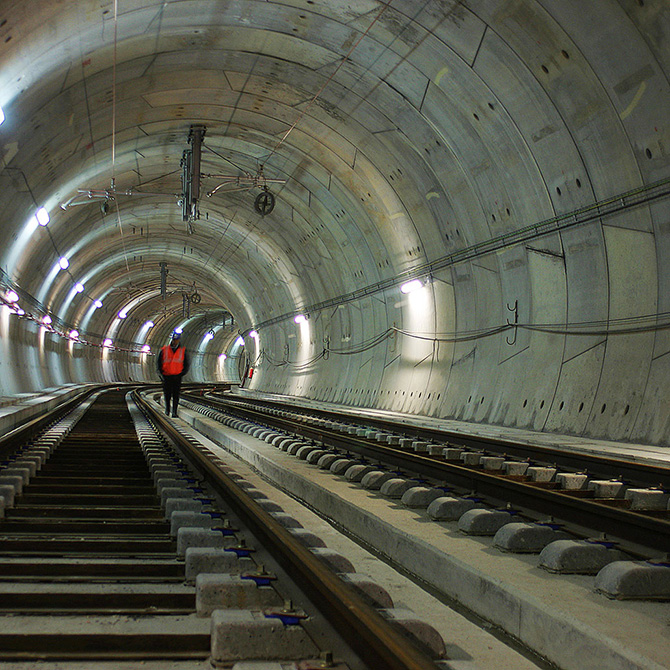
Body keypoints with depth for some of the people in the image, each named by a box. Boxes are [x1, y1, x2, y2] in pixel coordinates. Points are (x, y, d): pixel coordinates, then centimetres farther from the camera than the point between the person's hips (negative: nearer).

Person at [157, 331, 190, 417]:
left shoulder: (183, 351, 4)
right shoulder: (164, 350, 5)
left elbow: (187, 364, 12)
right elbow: (158, 363, 11)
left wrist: (182, 374, 1)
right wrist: (161, 374, 2)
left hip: (177, 377, -1)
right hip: (166, 377, 1)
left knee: (176, 395, -4)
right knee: (167, 394, 4)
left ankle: (174, 412, 1)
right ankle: (167, 410, 21)